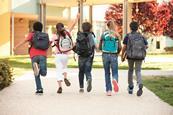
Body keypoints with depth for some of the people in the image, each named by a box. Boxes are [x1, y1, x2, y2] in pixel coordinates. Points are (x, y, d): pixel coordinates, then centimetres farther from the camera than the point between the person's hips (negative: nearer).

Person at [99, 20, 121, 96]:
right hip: (114, 55, -1)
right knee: (115, 72, 9)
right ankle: (115, 80, -26)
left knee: (107, 73, 12)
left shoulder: (104, 34, 2)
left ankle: (108, 90, 7)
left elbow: (100, 47, 6)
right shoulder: (116, 35, -1)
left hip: (105, 55, 1)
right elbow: (120, 47, -2)